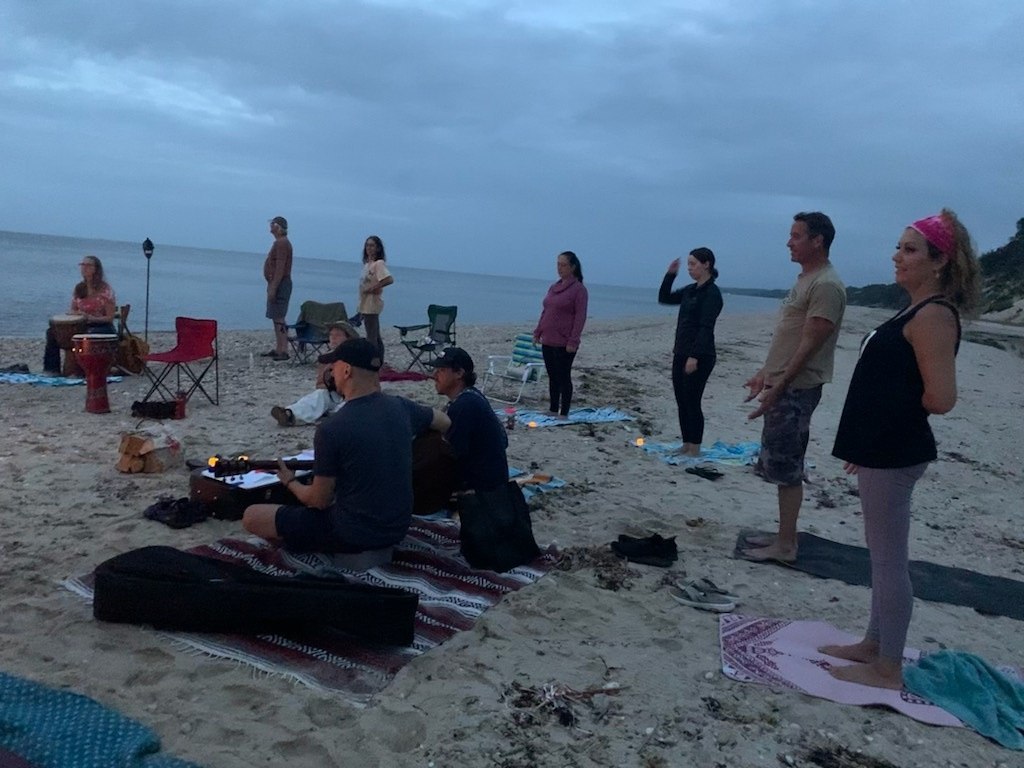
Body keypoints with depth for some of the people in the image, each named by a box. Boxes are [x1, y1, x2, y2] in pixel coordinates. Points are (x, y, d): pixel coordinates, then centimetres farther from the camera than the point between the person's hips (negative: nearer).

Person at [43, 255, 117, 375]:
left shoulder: (105, 289, -9)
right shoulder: (79, 288, 9)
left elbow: (110, 317, -12)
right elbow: (72, 311, 16)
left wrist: (90, 318, -26)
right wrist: (71, 313, -9)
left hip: (102, 327, -6)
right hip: (82, 325, 6)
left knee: (90, 335, -40)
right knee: (52, 332, -11)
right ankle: (52, 369, -7)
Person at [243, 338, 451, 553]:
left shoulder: (331, 430, -23)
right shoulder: (400, 407, -6)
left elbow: (320, 501, -12)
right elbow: (445, 423, 15)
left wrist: (290, 481, 9)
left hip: (355, 535, -7)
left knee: (251, 516, 4)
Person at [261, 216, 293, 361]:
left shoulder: (282, 243, -15)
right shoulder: (280, 242, 18)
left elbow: (280, 268, -22)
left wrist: (273, 288, -24)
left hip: (280, 284, -11)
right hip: (277, 284, 11)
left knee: (278, 318, -12)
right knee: (276, 318, 13)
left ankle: (284, 351, -14)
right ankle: (278, 349, 18)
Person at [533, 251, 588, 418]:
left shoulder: (579, 289, -9)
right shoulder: (553, 287, 13)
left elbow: (580, 317, -13)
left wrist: (573, 341, -18)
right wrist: (537, 332, 13)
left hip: (564, 343, -7)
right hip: (547, 341, 7)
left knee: (563, 378, -1)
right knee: (552, 377, 13)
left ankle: (564, 414, 7)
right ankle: (553, 410, 23)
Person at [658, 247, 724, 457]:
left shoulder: (712, 293, -12)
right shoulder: (690, 290, 13)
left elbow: (706, 328, -19)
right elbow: (664, 298, 23)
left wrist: (695, 357, -24)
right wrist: (670, 275, 11)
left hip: (700, 357, -8)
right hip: (681, 354, 8)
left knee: (692, 402, -3)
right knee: (682, 402, 11)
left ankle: (695, 450, 6)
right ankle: (686, 446, 20)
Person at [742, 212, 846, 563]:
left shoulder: (826, 286, -16)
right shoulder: (805, 280, 15)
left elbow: (809, 345, -21)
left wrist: (778, 387, -22)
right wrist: (766, 373, 22)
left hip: (795, 389, -10)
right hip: (782, 385, 10)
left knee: (785, 468, -4)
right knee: (780, 465, 13)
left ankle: (785, 545, 5)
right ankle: (784, 536, 22)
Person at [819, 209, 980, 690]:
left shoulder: (934, 315, -17)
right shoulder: (916, 311, 13)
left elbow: (939, 397, -26)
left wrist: (906, 402, -4)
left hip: (895, 454, -10)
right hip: (882, 448, 10)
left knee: (889, 559, 0)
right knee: (882, 556, 18)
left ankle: (888, 670, 12)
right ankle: (873, 645, 32)